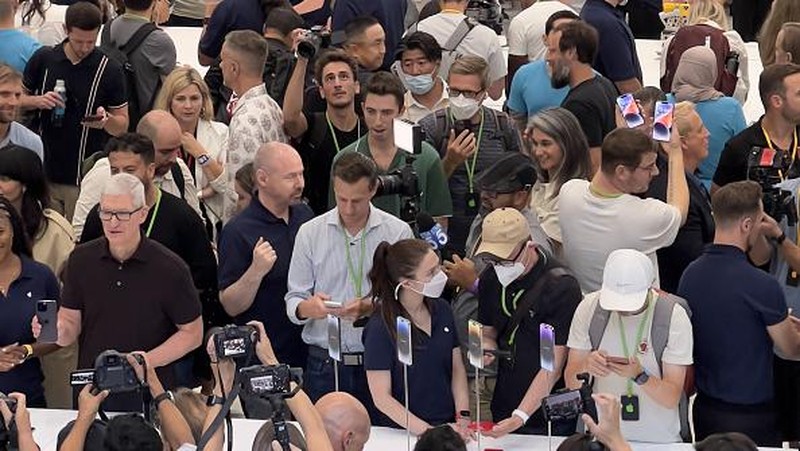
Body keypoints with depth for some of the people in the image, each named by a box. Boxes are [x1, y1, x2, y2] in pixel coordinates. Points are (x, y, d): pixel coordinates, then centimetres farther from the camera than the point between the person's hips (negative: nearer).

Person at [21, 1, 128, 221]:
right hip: (44, 172, 2)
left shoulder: (109, 70, -5)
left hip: (85, 178, -2)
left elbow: (122, 126, 1)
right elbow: (17, 99, 13)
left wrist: (106, 119, -21)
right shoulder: (43, 59, 1)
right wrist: (38, 101, -9)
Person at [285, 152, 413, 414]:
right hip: (325, 364, 1)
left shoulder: (398, 232, 1)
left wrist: (370, 308, -21)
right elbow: (293, 302, 4)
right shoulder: (309, 233, 5)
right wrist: (307, 308, -18)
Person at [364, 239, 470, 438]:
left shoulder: (442, 310, 6)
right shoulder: (381, 328, -10)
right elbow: (382, 398, -10)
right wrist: (430, 432, -16)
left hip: (448, 427, 4)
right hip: (403, 434, -4)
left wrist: (463, 418, 0)